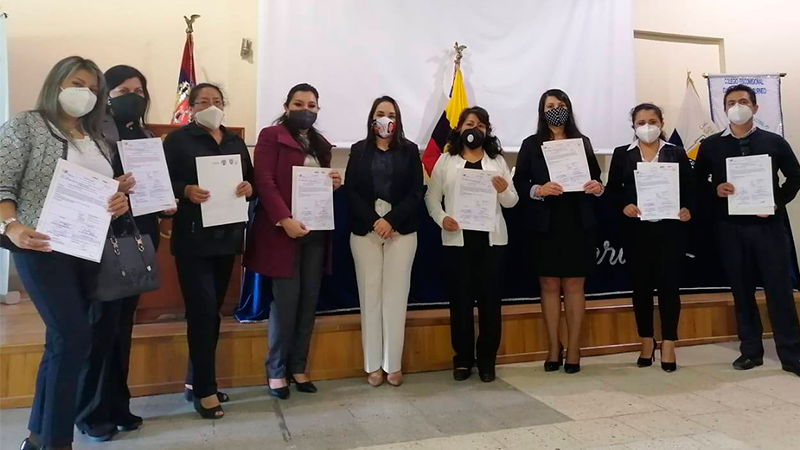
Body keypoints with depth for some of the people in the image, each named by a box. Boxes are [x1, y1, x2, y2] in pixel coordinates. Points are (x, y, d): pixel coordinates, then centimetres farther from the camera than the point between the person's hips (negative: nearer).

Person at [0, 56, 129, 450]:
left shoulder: (96, 140, 15)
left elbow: (108, 190, 19)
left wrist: (119, 202, -4)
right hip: (43, 248, -6)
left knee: (61, 339, 11)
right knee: (74, 337, -11)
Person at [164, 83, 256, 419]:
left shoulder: (236, 142, 15)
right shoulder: (178, 139, 0)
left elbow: (252, 180, 13)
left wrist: (249, 187, -8)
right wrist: (186, 191, -24)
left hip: (227, 236, 6)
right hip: (193, 238, -6)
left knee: (213, 311, 11)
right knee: (203, 311, -9)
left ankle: (195, 379, 25)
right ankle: (205, 390, 2)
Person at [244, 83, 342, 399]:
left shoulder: (321, 143, 20)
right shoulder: (271, 136, 0)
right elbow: (264, 181, -11)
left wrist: (334, 183, 2)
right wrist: (284, 220, -21)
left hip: (316, 231, 6)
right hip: (282, 229, -6)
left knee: (309, 300, 5)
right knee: (286, 299, -5)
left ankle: (297, 367, 16)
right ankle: (276, 370, 10)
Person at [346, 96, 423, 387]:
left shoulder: (410, 150, 8)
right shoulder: (359, 150, 9)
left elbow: (416, 193, 0)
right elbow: (351, 190, 0)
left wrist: (390, 221, -13)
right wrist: (373, 222, -13)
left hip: (401, 231, 0)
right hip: (365, 231, 1)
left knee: (395, 296, 0)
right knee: (370, 296, 2)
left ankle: (393, 364, 9)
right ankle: (373, 365, 10)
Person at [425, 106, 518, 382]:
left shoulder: (497, 161, 10)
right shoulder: (446, 160, 8)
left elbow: (511, 203, 7)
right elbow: (431, 197, 6)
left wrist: (504, 190, -15)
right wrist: (442, 218, -12)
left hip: (491, 239, 1)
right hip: (457, 239, -1)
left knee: (490, 298, 3)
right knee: (460, 299, 3)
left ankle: (487, 359, 15)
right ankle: (463, 359, 15)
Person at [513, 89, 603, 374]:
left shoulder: (582, 142, 10)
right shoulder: (531, 144, 4)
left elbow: (596, 178, 11)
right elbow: (519, 183, -3)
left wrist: (598, 187, -11)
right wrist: (538, 190, -21)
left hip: (578, 224, 1)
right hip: (546, 224, -1)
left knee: (574, 286, 4)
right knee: (549, 285, 5)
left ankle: (573, 349, 12)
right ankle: (554, 348, 16)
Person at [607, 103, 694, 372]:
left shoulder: (677, 153, 9)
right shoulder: (622, 154, 7)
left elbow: (690, 188, 6)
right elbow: (613, 189, 4)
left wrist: (688, 209, -12)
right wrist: (624, 206, -14)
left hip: (670, 229, 0)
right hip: (637, 230, 1)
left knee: (669, 285, -1)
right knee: (641, 286, 7)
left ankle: (668, 345, 10)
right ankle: (647, 342, 22)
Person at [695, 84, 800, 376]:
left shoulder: (774, 142, 5)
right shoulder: (711, 145, 5)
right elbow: (697, 181, 9)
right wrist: (716, 190, -11)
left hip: (769, 225, -1)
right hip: (731, 228, 1)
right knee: (742, 290, 7)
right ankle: (751, 350, 18)